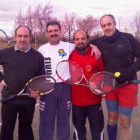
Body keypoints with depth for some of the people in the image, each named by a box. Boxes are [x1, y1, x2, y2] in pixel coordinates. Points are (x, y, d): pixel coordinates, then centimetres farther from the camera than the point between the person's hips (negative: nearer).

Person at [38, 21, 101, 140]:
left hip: (65, 87, 0)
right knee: (46, 120, 8)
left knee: (64, 119, 13)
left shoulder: (69, 46, 1)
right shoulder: (41, 49, 4)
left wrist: (94, 46, -9)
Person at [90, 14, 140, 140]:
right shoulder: (99, 43, 0)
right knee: (112, 117, 13)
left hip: (127, 85, -2)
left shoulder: (128, 38, -9)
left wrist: (129, 72, -20)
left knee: (125, 121, 4)